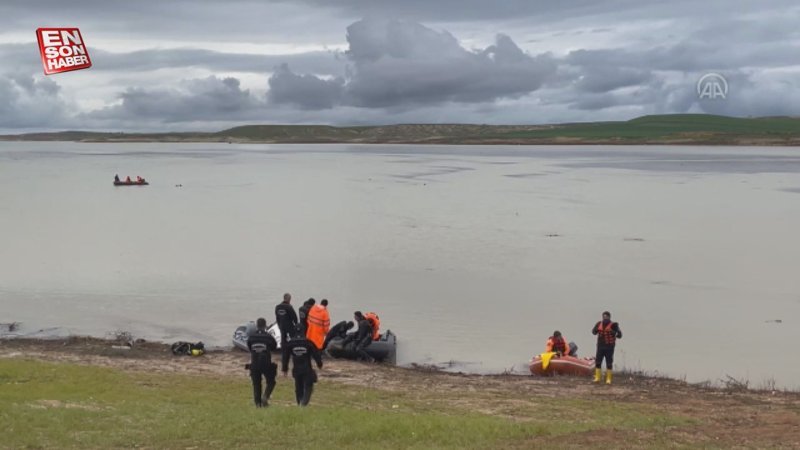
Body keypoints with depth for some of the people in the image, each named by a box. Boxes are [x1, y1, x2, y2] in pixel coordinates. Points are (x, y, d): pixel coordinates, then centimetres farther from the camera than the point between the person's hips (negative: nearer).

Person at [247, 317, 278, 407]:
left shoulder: (251, 337, -1)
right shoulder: (268, 337, -8)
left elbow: (249, 348, 11)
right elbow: (274, 347, 7)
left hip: (254, 365, 2)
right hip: (266, 364, -2)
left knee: (256, 384, 11)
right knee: (271, 382, 14)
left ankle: (257, 402, 5)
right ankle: (265, 396, -8)